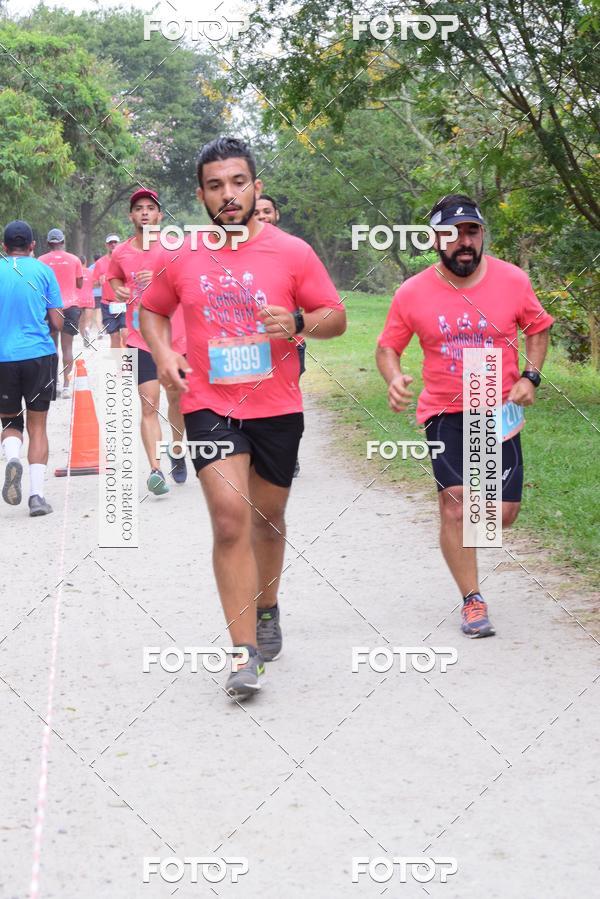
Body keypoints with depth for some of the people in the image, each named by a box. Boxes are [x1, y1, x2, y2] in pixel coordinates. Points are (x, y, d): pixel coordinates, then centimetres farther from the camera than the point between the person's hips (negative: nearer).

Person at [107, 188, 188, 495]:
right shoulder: (120, 254, 4)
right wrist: (119, 291, 2)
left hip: (177, 337, 0)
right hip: (141, 339, 0)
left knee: (176, 398, 15)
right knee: (149, 403, -13)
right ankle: (155, 470, -18)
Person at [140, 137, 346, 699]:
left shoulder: (292, 252, -3)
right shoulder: (178, 258, 1)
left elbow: (336, 317, 2)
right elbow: (152, 310, 16)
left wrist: (297, 324, -19)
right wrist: (161, 353, -3)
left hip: (277, 407, 1)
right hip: (209, 405, -1)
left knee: (267, 517, 16)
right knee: (230, 519, -14)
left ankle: (266, 610, 42)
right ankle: (245, 651, -11)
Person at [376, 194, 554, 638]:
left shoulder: (512, 280, -6)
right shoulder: (412, 293, -8)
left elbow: (538, 328, 9)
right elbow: (388, 347, 2)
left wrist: (530, 376, -6)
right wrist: (395, 378, -19)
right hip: (445, 413, -1)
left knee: (504, 515, 1)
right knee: (455, 502, -13)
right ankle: (472, 600, 3)